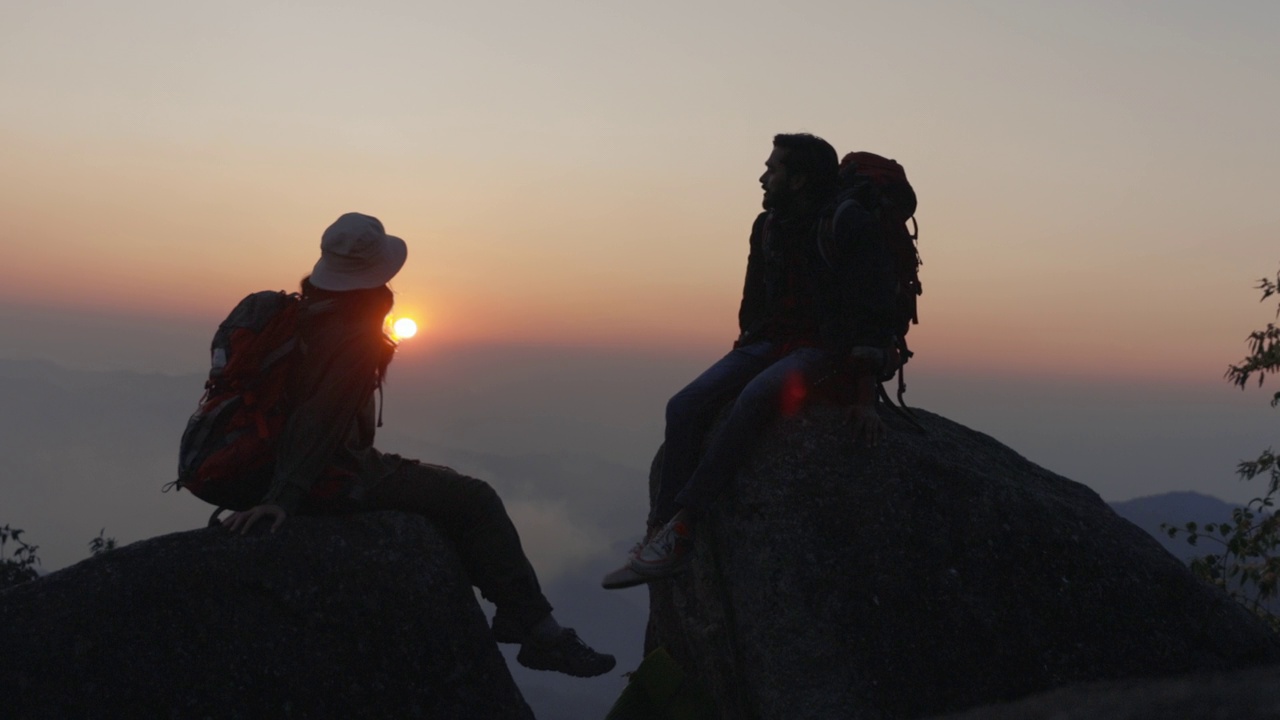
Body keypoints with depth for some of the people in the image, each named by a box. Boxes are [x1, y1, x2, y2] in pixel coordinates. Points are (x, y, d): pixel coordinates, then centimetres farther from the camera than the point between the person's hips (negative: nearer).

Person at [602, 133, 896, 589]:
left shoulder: (849, 226, -9)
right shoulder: (767, 227, 12)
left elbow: (872, 315, -13)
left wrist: (865, 398, -19)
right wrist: (741, 359, 12)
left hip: (824, 350, -6)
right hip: (768, 344, 7)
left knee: (757, 395, -36)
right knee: (686, 406, -19)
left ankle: (678, 532, -36)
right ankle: (660, 536, -27)